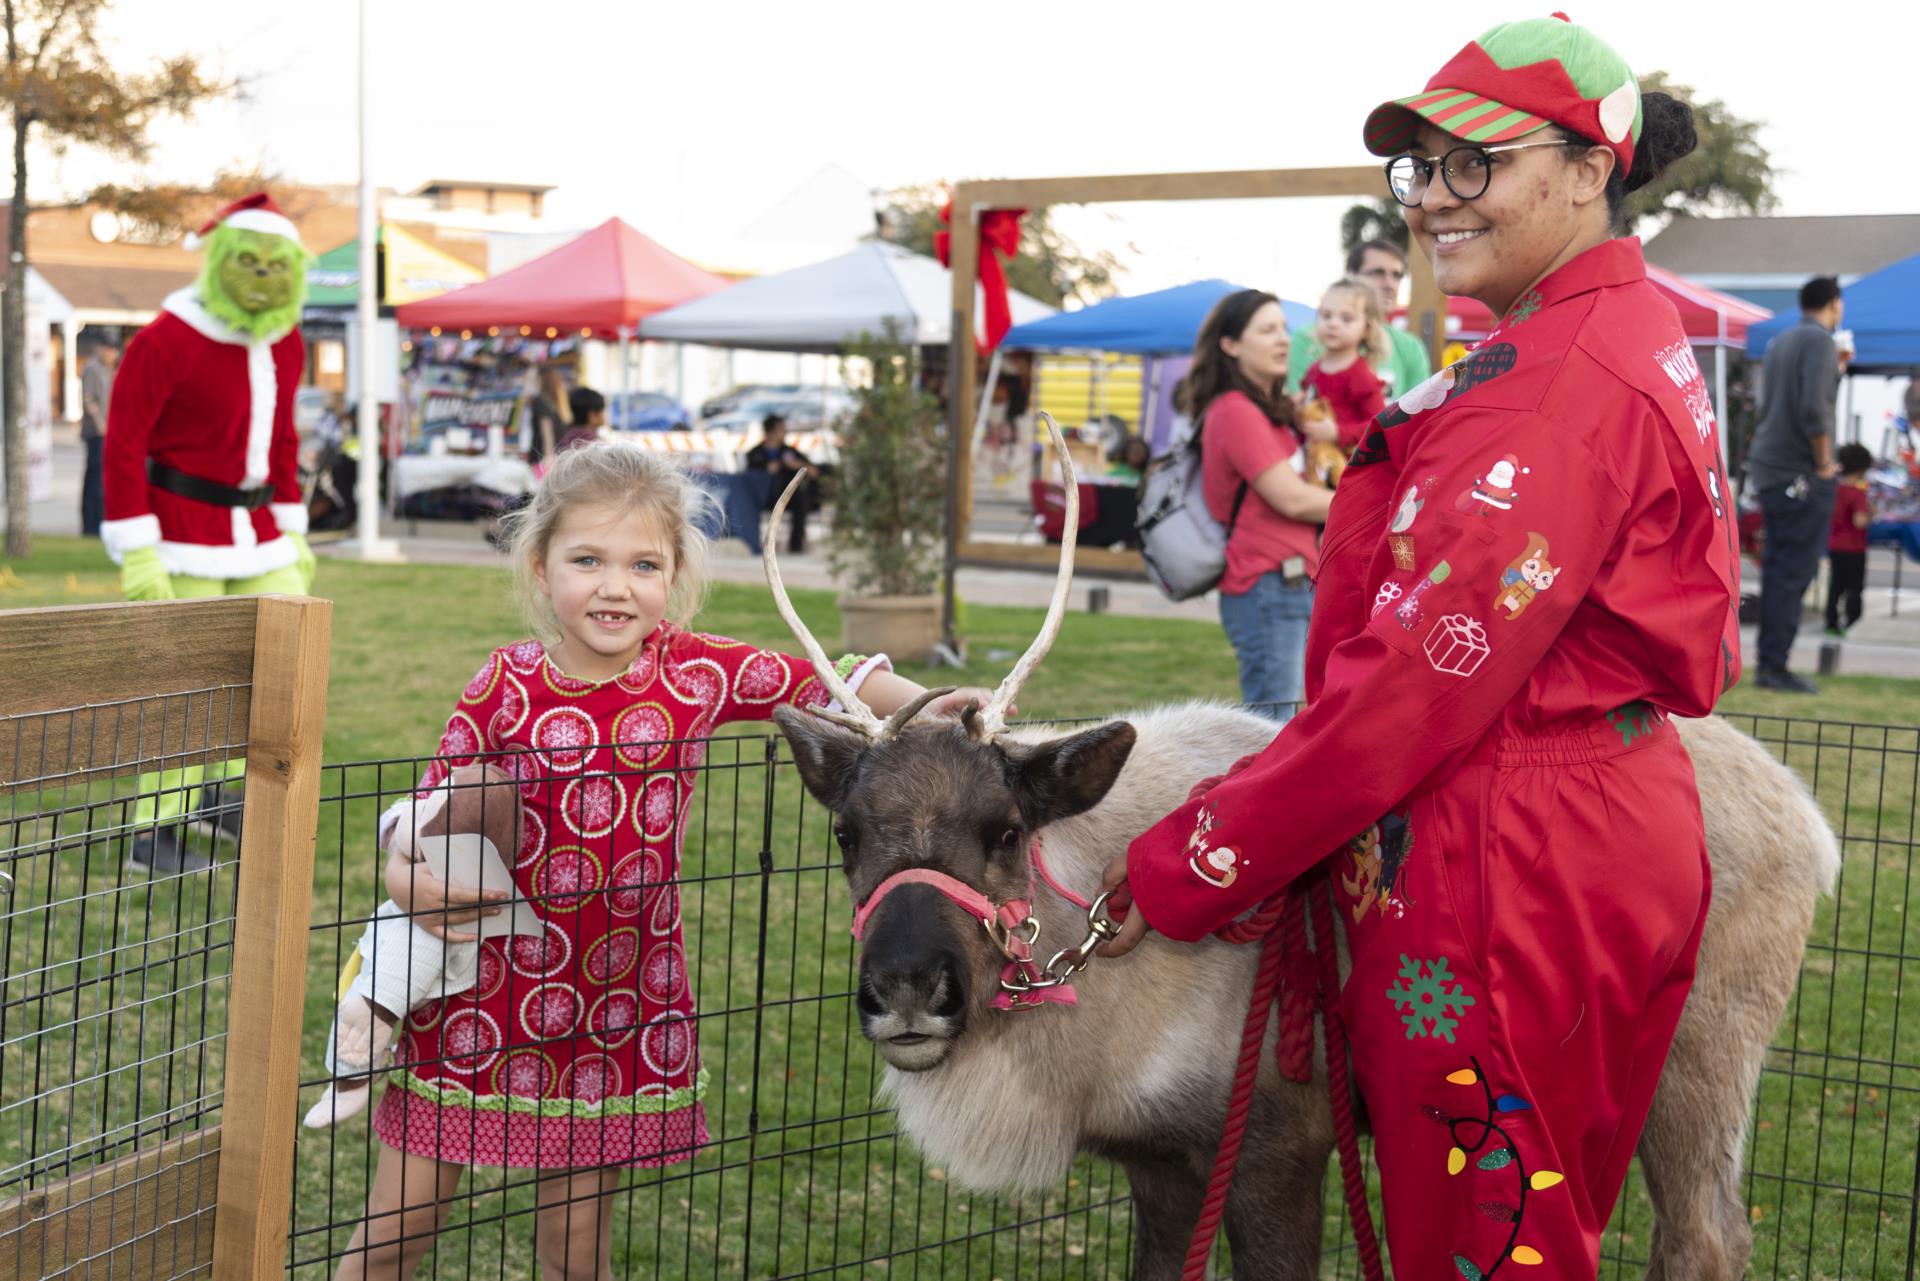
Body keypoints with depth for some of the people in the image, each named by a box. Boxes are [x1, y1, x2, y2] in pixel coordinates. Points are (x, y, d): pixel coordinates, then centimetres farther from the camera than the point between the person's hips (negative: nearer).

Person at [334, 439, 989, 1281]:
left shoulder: (696, 672, -5)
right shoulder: (505, 689, -8)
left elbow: (824, 683, 4)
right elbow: (431, 808, -2)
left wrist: (922, 707, -10)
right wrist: (404, 879, -21)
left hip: (621, 1003, 1)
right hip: (482, 994, -1)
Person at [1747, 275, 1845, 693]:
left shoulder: (1781, 342, 15)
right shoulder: (1820, 341, -12)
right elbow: (1813, 409, -23)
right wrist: (1824, 463, -13)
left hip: (1769, 469, 9)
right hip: (1800, 474, -9)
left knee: (1777, 568, 13)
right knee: (1795, 572, -6)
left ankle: (1769, 664, 16)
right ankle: (1775, 666, -7)